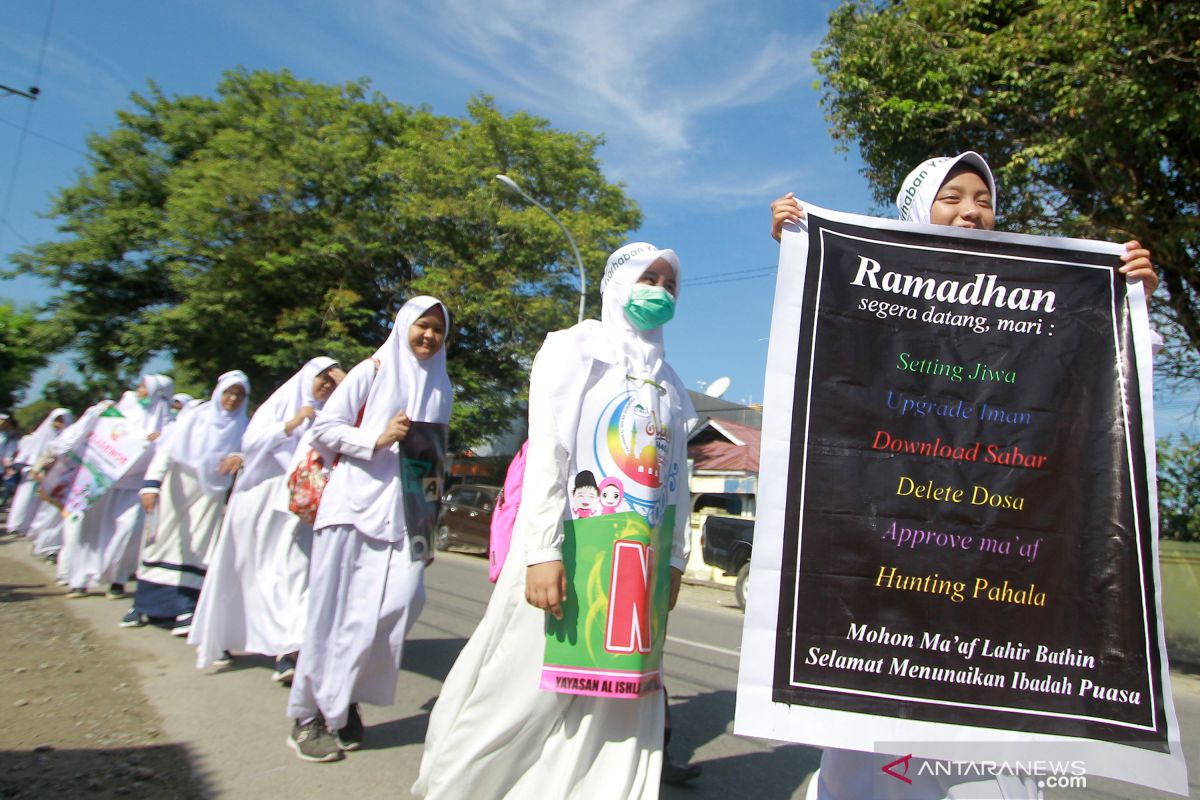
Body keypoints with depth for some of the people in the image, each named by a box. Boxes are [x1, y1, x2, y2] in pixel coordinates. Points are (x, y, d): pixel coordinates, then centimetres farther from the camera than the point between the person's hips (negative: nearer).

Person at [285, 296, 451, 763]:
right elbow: (324, 427, 0)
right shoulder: (371, 372, 4)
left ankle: (343, 702, 12)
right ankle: (308, 716, 13)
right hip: (354, 503, -3)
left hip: (406, 512, 4)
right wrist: (378, 439, -14)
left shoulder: (440, 389, 16)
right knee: (335, 609, 0)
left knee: (398, 602, -7)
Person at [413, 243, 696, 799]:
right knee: (527, 688, 1)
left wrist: (675, 557, 14)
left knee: (621, 701, 9)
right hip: (570, 547, -5)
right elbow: (546, 453, -10)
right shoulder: (574, 348, 0)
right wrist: (542, 550, -18)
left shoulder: (670, 385, 18)